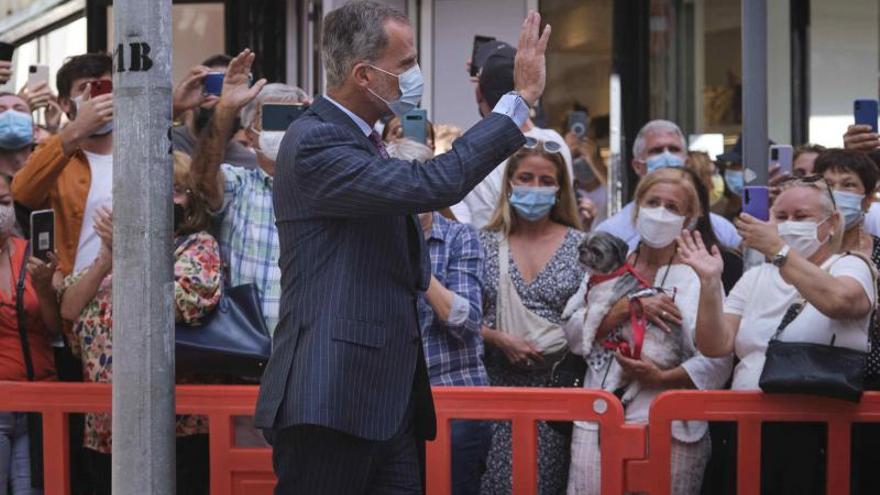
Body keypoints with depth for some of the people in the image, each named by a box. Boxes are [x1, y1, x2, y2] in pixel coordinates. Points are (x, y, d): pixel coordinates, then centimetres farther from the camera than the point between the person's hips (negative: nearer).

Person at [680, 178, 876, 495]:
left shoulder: (850, 267, 2)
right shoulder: (755, 279, 15)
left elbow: (838, 301, -24)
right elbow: (715, 347, 4)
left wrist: (778, 250, -23)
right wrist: (710, 282, -8)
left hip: (821, 430, -4)